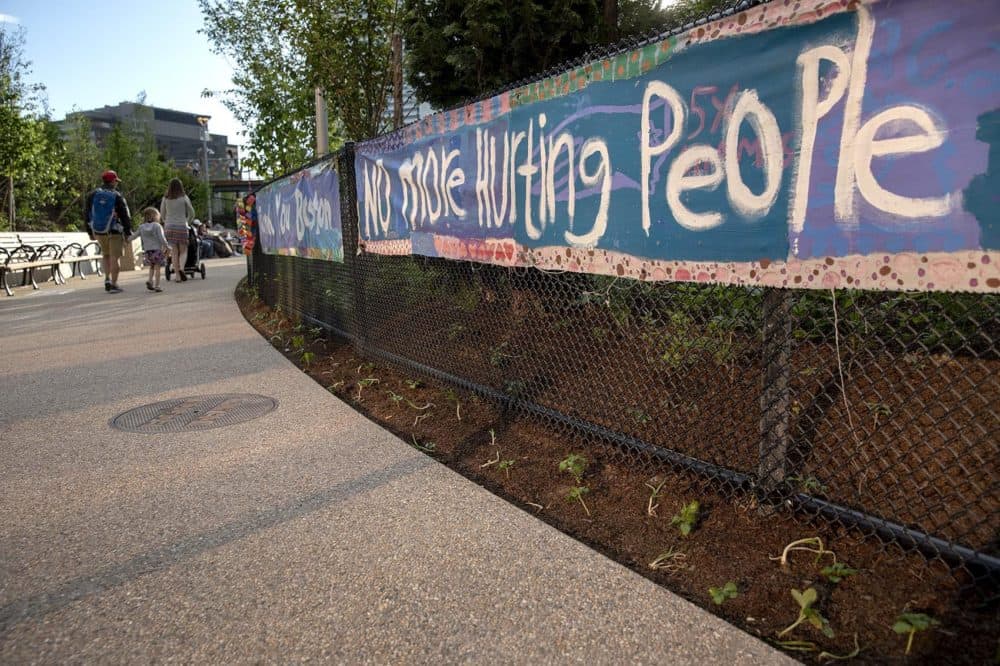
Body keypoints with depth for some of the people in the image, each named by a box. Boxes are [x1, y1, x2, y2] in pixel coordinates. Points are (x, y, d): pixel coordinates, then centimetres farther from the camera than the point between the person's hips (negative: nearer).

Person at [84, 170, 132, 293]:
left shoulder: (92, 195, 3)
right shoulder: (117, 196, -10)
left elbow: (87, 214, 7)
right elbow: (125, 216, -9)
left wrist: (90, 232, 16)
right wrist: (128, 233, 0)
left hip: (98, 231, 4)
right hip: (114, 232, -4)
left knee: (105, 254, 23)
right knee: (115, 257, 2)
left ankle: (107, 279, 11)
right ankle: (114, 285, 2)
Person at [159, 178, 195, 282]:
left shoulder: (165, 199, 4)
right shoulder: (184, 198, -2)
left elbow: (162, 214, 10)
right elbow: (191, 213, 4)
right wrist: (187, 222, 21)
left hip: (168, 227, 2)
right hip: (181, 226, -2)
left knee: (174, 252, 5)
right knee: (183, 251, 6)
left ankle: (178, 276, 5)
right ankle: (181, 269, -20)